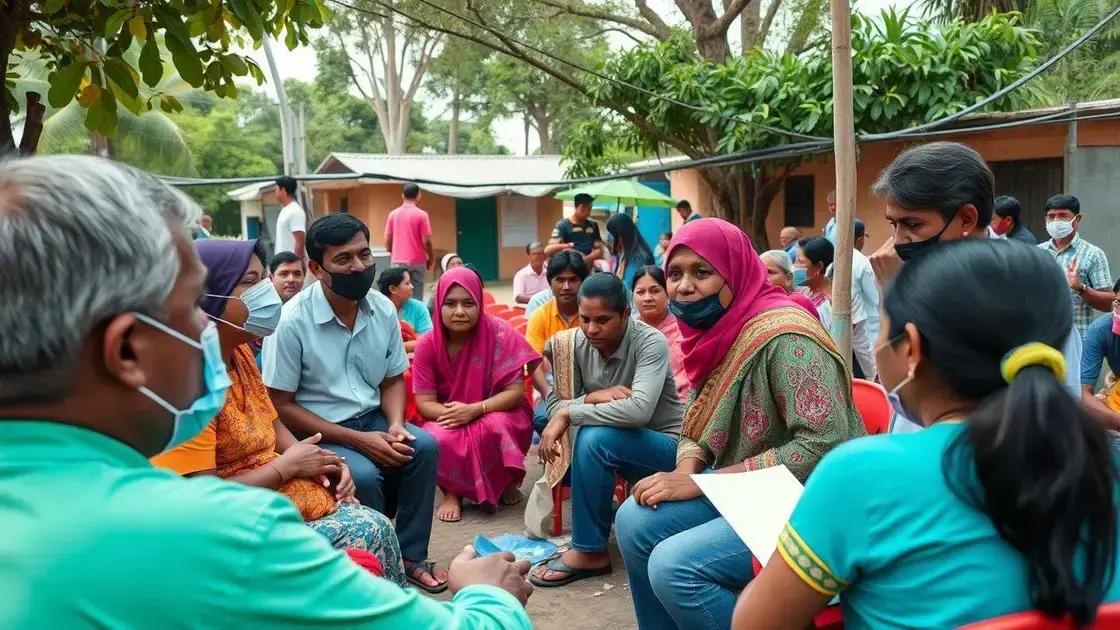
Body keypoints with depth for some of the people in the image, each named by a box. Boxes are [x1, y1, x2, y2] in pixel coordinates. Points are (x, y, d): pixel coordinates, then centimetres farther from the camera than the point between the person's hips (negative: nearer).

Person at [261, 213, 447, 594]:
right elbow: (280, 407, -14)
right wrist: (357, 439, -20)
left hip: (370, 420, 5)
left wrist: (395, 426, -14)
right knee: (363, 475, -30)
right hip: (315, 433, -5)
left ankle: (411, 555, -4)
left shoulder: (383, 309, -3)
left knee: (424, 446, -21)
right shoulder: (292, 321, -18)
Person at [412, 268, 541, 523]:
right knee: (438, 440, -33)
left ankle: (506, 482, -1)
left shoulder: (499, 334, -18)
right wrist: (450, 414, -31)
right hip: (449, 420, 1)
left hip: (496, 414, -1)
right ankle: (452, 491, -1)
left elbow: (516, 392, -18)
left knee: (496, 427, -35)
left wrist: (474, 410, -31)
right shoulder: (428, 345, -12)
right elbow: (424, 402, -10)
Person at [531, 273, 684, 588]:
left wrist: (569, 414, -33)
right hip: (616, 445, 6)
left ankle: (590, 552, -18)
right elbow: (555, 406, -7)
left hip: (665, 445, -6)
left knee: (594, 438, -30)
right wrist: (591, 398, -27)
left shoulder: (650, 343, -23)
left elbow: (639, 410, -38)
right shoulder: (577, 343, -7)